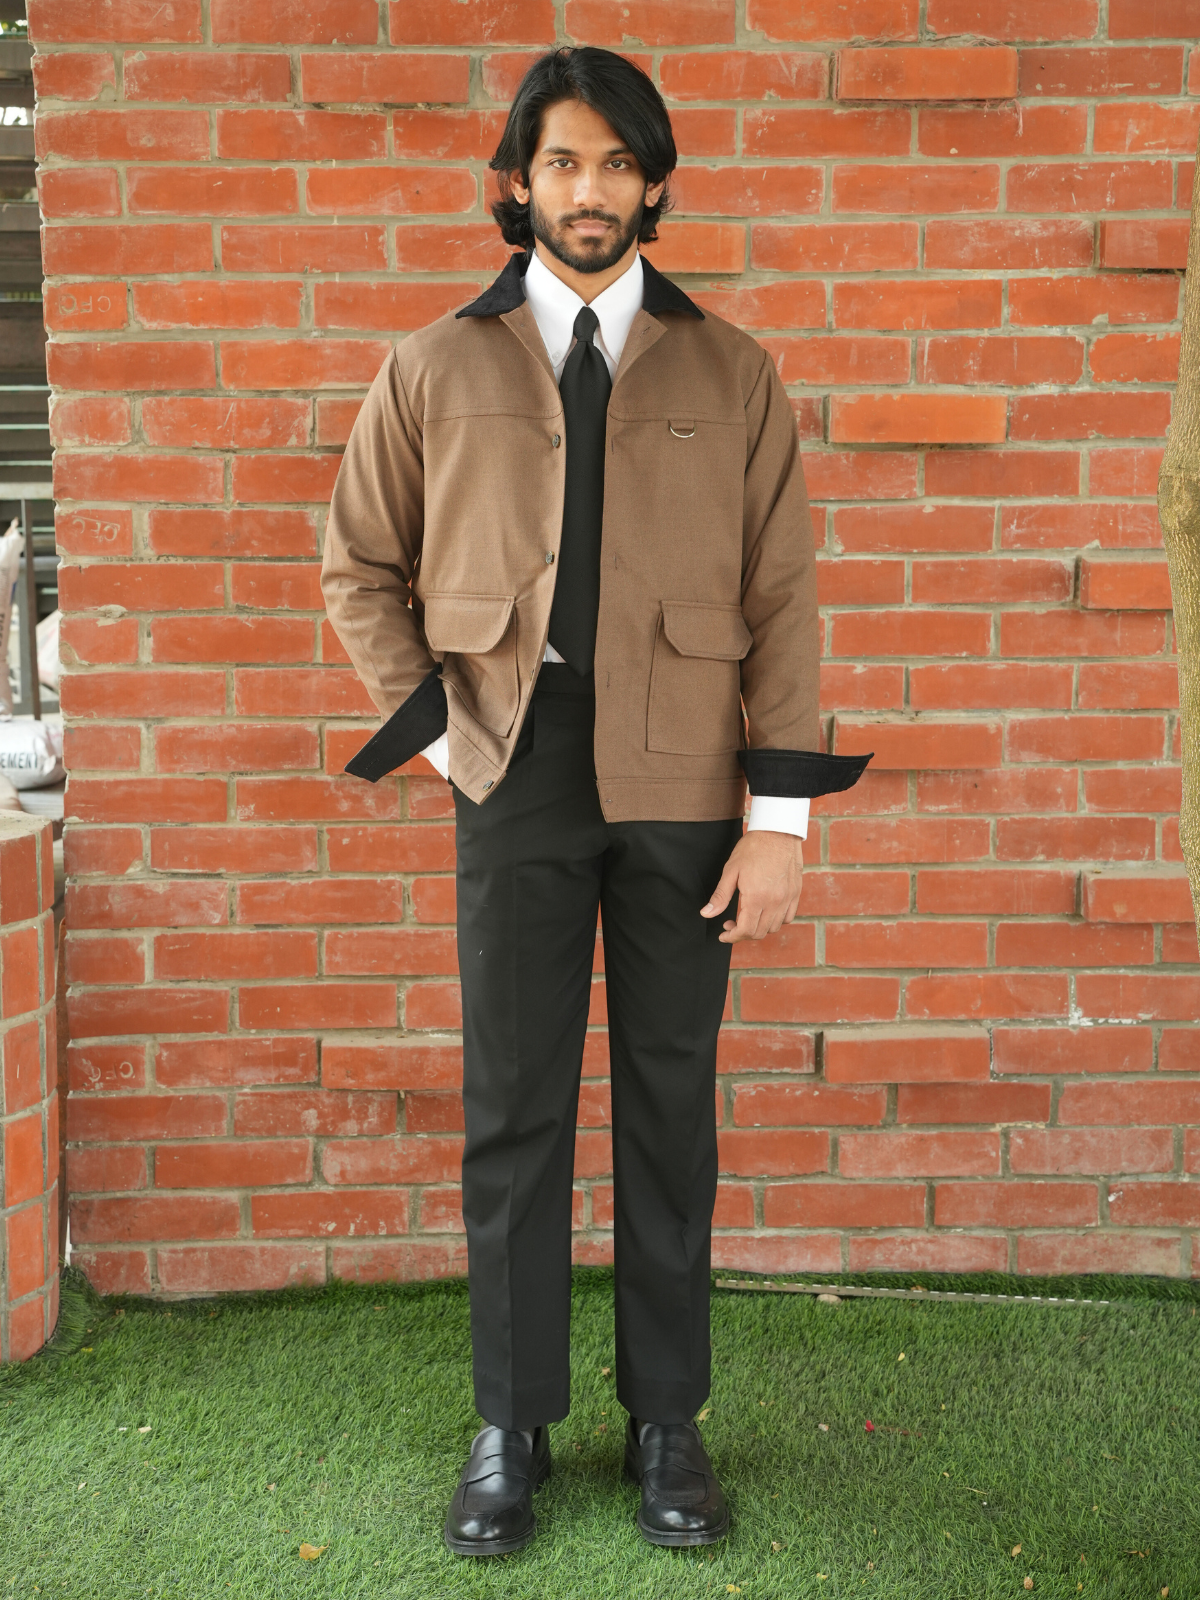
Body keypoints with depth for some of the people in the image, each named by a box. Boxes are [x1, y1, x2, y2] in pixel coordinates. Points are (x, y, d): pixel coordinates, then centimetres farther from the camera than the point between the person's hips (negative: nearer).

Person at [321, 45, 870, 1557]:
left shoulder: (731, 374, 5)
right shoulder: (439, 367, 6)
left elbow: (780, 598, 1)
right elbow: (359, 566, 13)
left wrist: (780, 815, -5)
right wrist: (434, 724, 1)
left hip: (684, 777, 0)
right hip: (516, 768, 0)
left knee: (670, 1104, 8)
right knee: (513, 1106, 6)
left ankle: (666, 1419, 23)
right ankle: (511, 1427, 21)